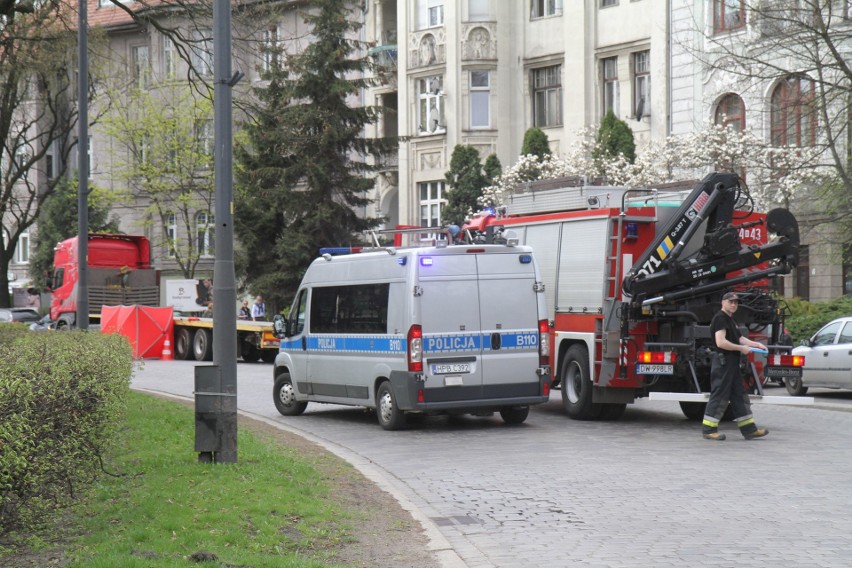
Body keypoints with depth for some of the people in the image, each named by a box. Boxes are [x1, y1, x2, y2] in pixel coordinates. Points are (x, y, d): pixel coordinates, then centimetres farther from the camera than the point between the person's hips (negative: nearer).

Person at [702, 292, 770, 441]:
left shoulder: (730, 320, 20)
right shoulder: (720, 318, -12)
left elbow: (739, 338, 22)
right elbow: (721, 342, -22)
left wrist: (756, 344, 9)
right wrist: (741, 348, -16)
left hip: (732, 364, 10)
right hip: (723, 362, -10)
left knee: (739, 396, 11)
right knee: (719, 395, -8)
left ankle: (749, 430, 14)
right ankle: (709, 430, -3)